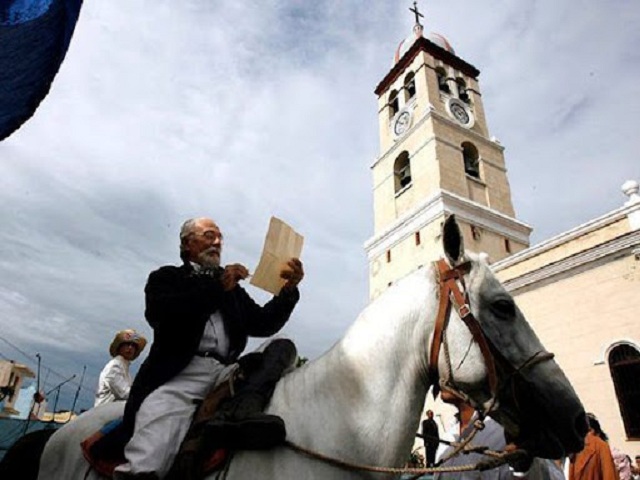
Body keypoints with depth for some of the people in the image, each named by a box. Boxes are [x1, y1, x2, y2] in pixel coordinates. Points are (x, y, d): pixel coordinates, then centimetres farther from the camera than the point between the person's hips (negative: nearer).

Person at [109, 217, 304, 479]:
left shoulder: (232, 287, 28)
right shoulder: (166, 277, 16)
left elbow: (263, 325, 18)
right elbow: (158, 314, -6)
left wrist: (288, 289, 0)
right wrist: (217, 287, -11)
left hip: (228, 371, 5)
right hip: (183, 370, -4)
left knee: (283, 346, -11)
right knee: (160, 418, -32)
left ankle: (239, 411, -36)